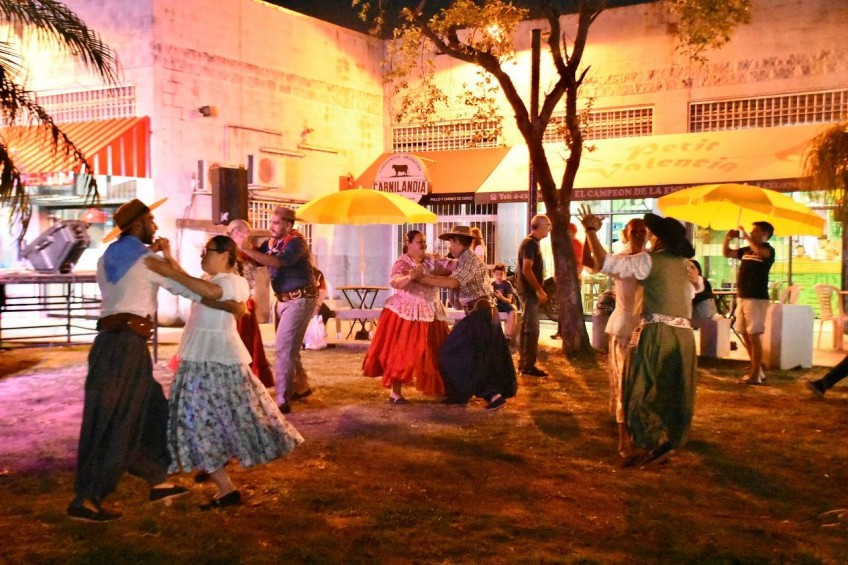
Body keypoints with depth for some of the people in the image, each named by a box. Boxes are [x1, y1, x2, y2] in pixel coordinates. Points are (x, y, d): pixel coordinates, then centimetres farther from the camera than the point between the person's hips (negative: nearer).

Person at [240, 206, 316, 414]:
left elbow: (277, 262, -34)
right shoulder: (272, 242, 8)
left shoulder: (296, 243, -18)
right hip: (284, 300, 9)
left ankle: (283, 400, -10)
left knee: (283, 348, -13)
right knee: (289, 347, 18)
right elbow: (255, 260, 3)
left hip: (299, 300, -9)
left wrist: (248, 250, -36)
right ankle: (301, 386, 36)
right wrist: (245, 249, -15)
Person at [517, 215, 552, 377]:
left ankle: (523, 363, 19)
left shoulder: (532, 242, 15)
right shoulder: (530, 243, -16)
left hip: (530, 291, 10)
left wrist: (538, 290, 20)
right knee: (532, 329, -8)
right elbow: (526, 269, -23)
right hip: (530, 291, -10)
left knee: (526, 328, 13)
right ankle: (528, 366, -6)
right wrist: (539, 290, -21)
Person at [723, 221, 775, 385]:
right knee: (746, 336, 11)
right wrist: (728, 238, 5)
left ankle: (755, 375, -5)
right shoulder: (746, 250, 16)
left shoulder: (768, 250, -5)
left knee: (754, 336, -8)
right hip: (742, 297, 8)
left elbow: (760, 252, -29)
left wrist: (746, 236, -18)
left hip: (756, 298, -8)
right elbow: (726, 253, 23)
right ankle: (758, 371, 21)